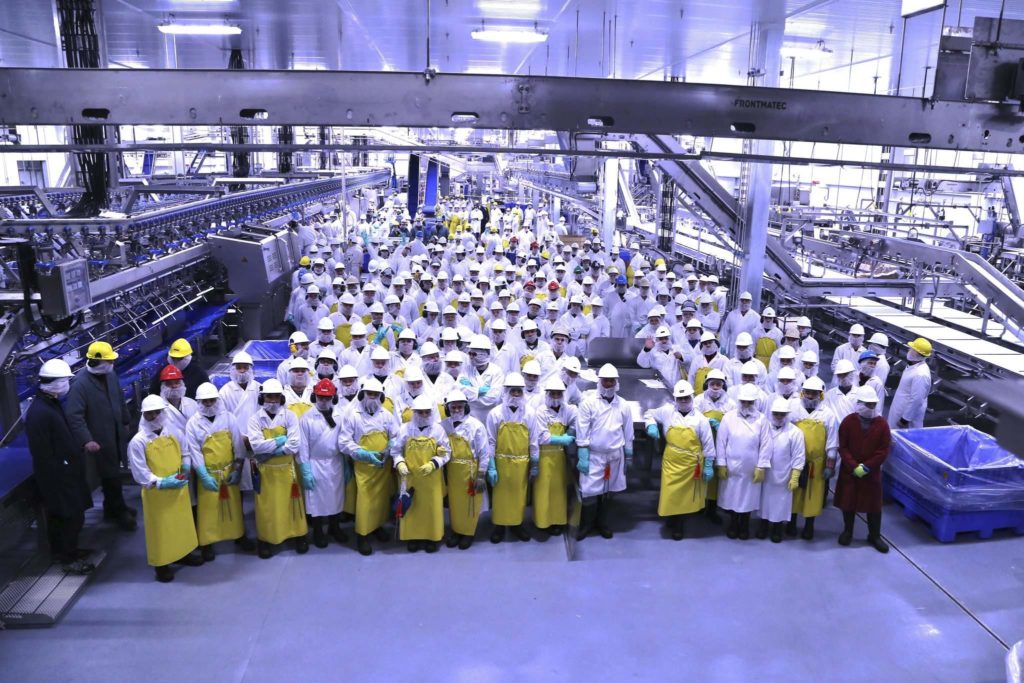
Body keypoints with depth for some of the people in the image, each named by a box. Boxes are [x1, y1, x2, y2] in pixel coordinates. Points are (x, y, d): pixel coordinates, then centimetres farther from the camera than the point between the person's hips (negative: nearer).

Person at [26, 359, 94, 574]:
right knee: (73, 516, 0)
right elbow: (42, 453, -23)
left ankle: (62, 550, 35)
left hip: (65, 472, 10)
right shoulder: (39, 412, -26)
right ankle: (68, 559, 13)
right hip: (57, 476, -10)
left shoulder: (51, 403, 5)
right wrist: (58, 479, -19)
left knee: (59, 515, 21)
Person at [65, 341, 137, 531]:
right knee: (110, 475, 6)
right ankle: (119, 512, 22)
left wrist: (125, 422, 19)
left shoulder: (110, 374, 0)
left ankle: (111, 507, 36)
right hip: (100, 438, -6)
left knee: (113, 472, 18)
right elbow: (74, 415, -24)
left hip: (116, 434, 6)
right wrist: (86, 440, -29)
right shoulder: (80, 384, -21)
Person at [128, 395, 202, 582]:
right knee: (160, 528, 7)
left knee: (181, 523, 19)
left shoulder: (173, 433, -1)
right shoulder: (138, 441, -15)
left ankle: (182, 553, 39)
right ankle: (161, 564, 23)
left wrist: (186, 465, -6)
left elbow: (183, 453, 15)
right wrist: (162, 482, -26)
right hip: (156, 494, -5)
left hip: (178, 489, 5)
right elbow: (140, 474, -16)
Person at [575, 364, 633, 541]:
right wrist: (582, 456, -12)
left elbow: (628, 432, 9)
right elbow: (582, 431, -9)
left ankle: (602, 523, 28)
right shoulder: (588, 402, -9)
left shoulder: (624, 405, 0)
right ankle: (586, 525, 15)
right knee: (590, 492, -3)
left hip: (615, 455, 3)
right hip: (593, 455, -3)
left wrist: (629, 455, 12)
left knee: (608, 491, 11)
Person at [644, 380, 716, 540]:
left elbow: (708, 445, 0)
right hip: (671, 463, 1)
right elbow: (649, 414, 14)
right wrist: (651, 425, -6)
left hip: (690, 466, -1)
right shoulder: (667, 411, -3)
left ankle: (679, 526, 27)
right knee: (669, 495, 4)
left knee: (685, 497, 10)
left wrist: (708, 466, 0)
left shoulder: (700, 419, -6)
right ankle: (672, 524, 27)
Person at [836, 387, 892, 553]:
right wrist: (854, 466, -17)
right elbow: (843, 447, -8)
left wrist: (866, 467, -14)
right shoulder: (849, 421, -9)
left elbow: (883, 451, -8)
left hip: (872, 473, 0)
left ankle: (874, 536, 26)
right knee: (848, 502, 12)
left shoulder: (882, 424, -8)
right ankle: (847, 531, 31)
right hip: (849, 471, 0)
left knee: (874, 504, 10)